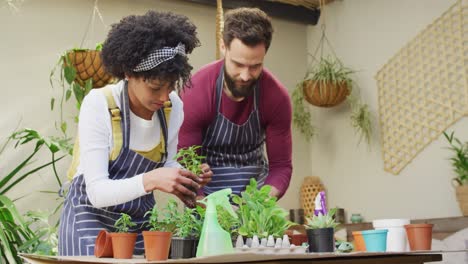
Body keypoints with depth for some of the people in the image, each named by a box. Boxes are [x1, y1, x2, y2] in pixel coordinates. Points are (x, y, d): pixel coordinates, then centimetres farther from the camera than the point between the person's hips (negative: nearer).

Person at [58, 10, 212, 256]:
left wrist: (185, 175, -17)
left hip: (140, 219, 4)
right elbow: (98, 192, -25)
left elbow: (166, 164, 5)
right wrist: (150, 180, -40)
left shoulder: (173, 106, -8)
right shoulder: (98, 105, -22)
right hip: (93, 217, -4)